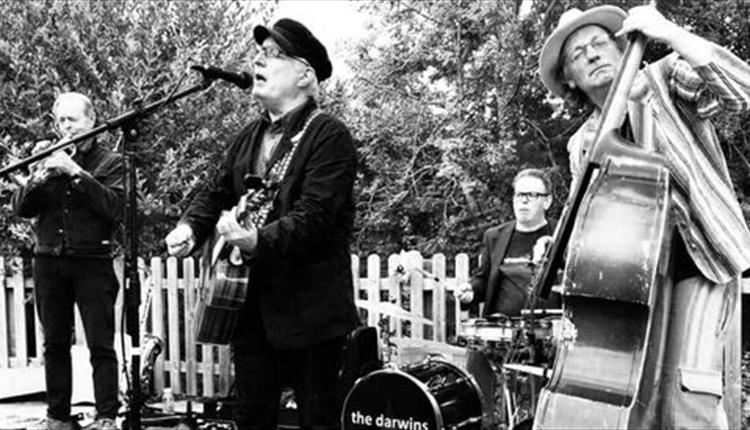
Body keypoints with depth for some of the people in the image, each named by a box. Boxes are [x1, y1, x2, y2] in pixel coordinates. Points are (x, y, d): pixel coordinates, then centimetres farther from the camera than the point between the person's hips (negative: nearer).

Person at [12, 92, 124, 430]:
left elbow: (114, 207, -12)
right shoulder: (49, 160, 13)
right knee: (54, 343, 9)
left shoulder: (110, 162, 4)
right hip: (48, 262, 4)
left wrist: (76, 172, -16)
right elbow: (21, 208, 5)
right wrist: (38, 176, -12)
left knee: (100, 345, -4)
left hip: (92, 263, -4)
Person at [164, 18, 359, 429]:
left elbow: (314, 217, -22)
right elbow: (216, 192, 19)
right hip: (251, 307, 7)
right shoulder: (249, 137, 14)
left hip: (310, 313, -7)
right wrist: (189, 227, 0)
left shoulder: (330, 137, -11)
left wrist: (259, 240, -36)